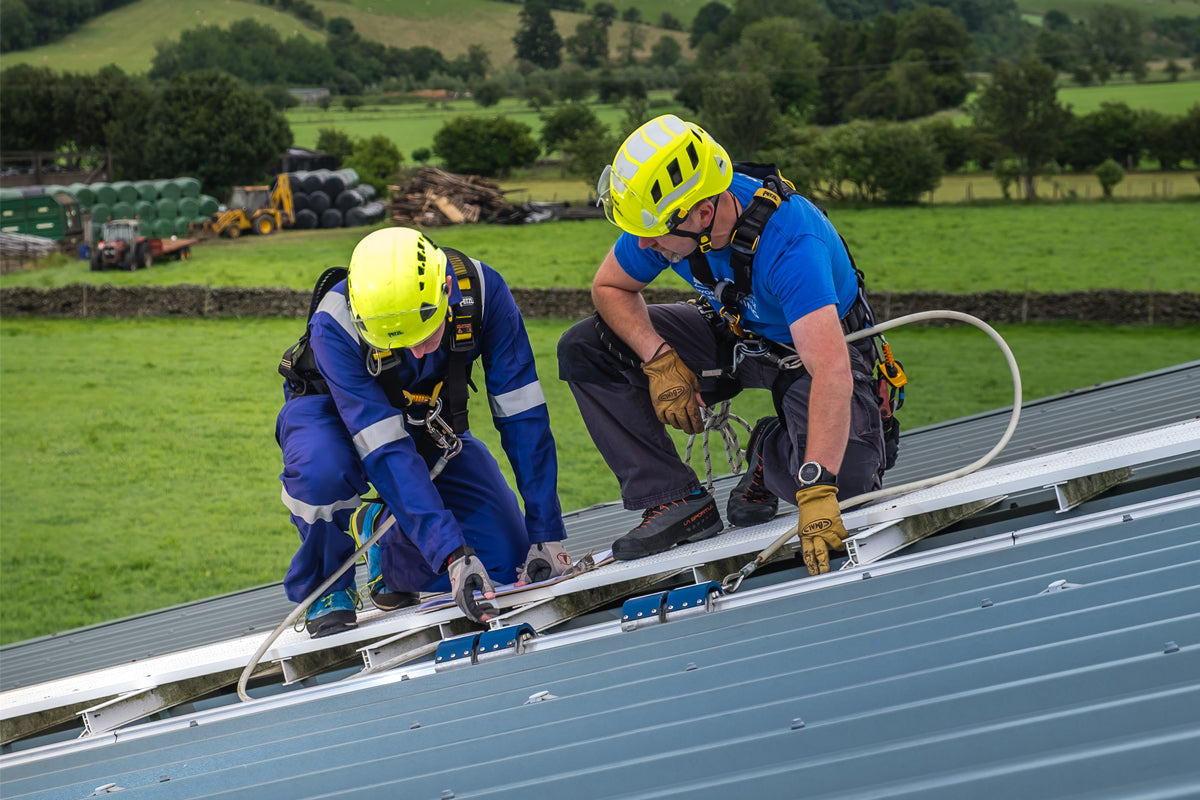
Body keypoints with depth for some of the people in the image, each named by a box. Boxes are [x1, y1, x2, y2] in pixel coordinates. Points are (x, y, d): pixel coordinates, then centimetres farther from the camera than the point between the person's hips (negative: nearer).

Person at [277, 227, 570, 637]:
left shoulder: (481, 289, -31)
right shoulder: (335, 326, -38)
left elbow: (522, 416, -26)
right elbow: (387, 453, -42)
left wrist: (545, 534, -28)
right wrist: (452, 554, -49)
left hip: (426, 421, 3)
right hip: (334, 412, -3)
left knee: (505, 558, -14)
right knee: (321, 469, -40)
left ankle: (380, 526, 14)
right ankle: (326, 589, -9)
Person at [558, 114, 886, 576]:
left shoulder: (789, 243, -40)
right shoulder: (663, 210, -23)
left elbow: (832, 372, -48)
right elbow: (610, 287, -4)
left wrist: (816, 491, -57)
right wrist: (659, 360, -23)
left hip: (812, 351, -5)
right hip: (733, 335, 5)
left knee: (845, 476, -33)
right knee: (582, 350, -12)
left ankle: (769, 452, 4)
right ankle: (679, 503, -12)